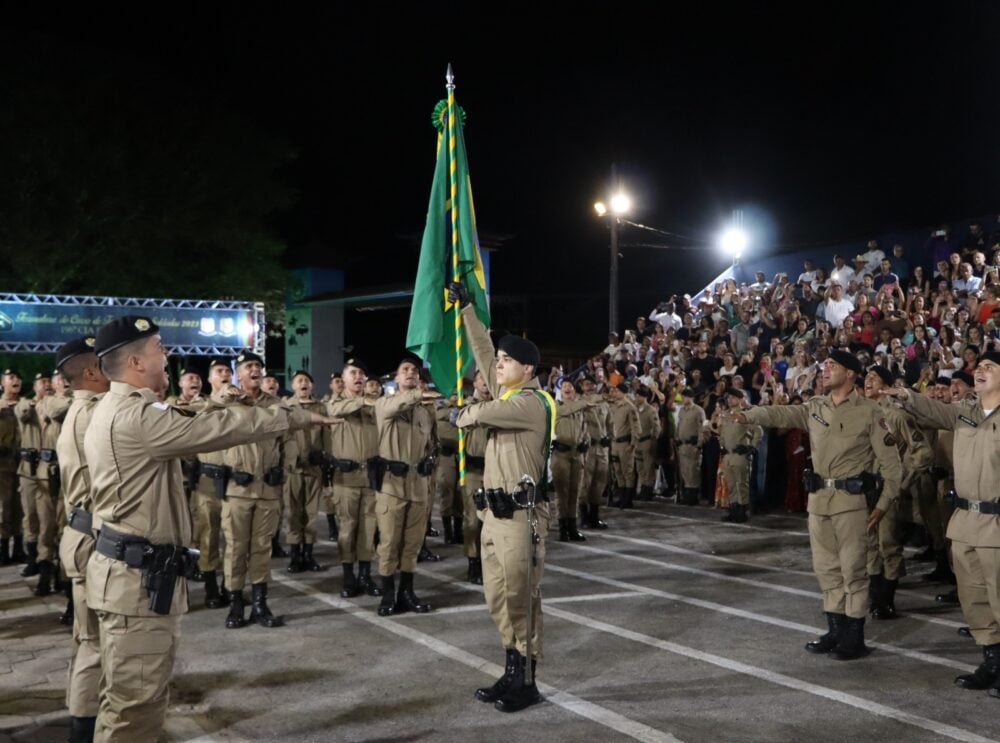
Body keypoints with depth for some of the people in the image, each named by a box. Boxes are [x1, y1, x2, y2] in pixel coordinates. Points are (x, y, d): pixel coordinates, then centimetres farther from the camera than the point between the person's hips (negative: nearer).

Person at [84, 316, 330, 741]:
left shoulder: (121, 410, 15)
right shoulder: (134, 416, -20)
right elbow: (217, 429, -20)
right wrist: (296, 417, -11)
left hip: (138, 570, 11)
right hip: (139, 576, -11)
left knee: (130, 697, 19)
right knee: (136, 702, -3)